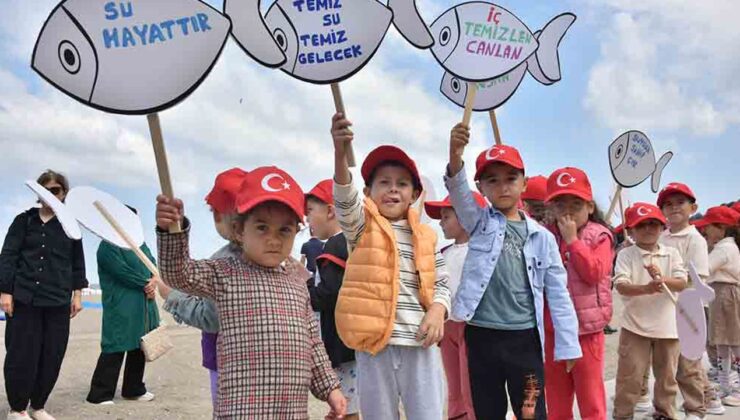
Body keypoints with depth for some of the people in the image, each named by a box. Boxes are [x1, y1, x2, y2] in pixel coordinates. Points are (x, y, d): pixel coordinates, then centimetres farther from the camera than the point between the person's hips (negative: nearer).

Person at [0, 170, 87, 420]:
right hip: (24, 298, -2)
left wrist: (77, 294, 6)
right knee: (21, 355, -1)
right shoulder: (24, 220, 4)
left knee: (52, 356, 4)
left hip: (58, 301, 2)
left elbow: (77, 263, 11)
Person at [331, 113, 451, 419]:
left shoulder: (426, 237, 10)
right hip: (374, 340, -1)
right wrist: (340, 152, -36)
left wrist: (437, 311, -8)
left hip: (420, 343, 2)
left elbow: (442, 284, 15)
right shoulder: (362, 226, 3)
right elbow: (344, 199, -18)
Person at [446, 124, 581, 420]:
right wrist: (455, 157, -36)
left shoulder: (542, 237, 4)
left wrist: (567, 345, 3)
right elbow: (458, 191, -16)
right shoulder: (479, 222, 4)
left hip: (525, 338, 0)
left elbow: (558, 294, 5)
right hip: (482, 335, 1)